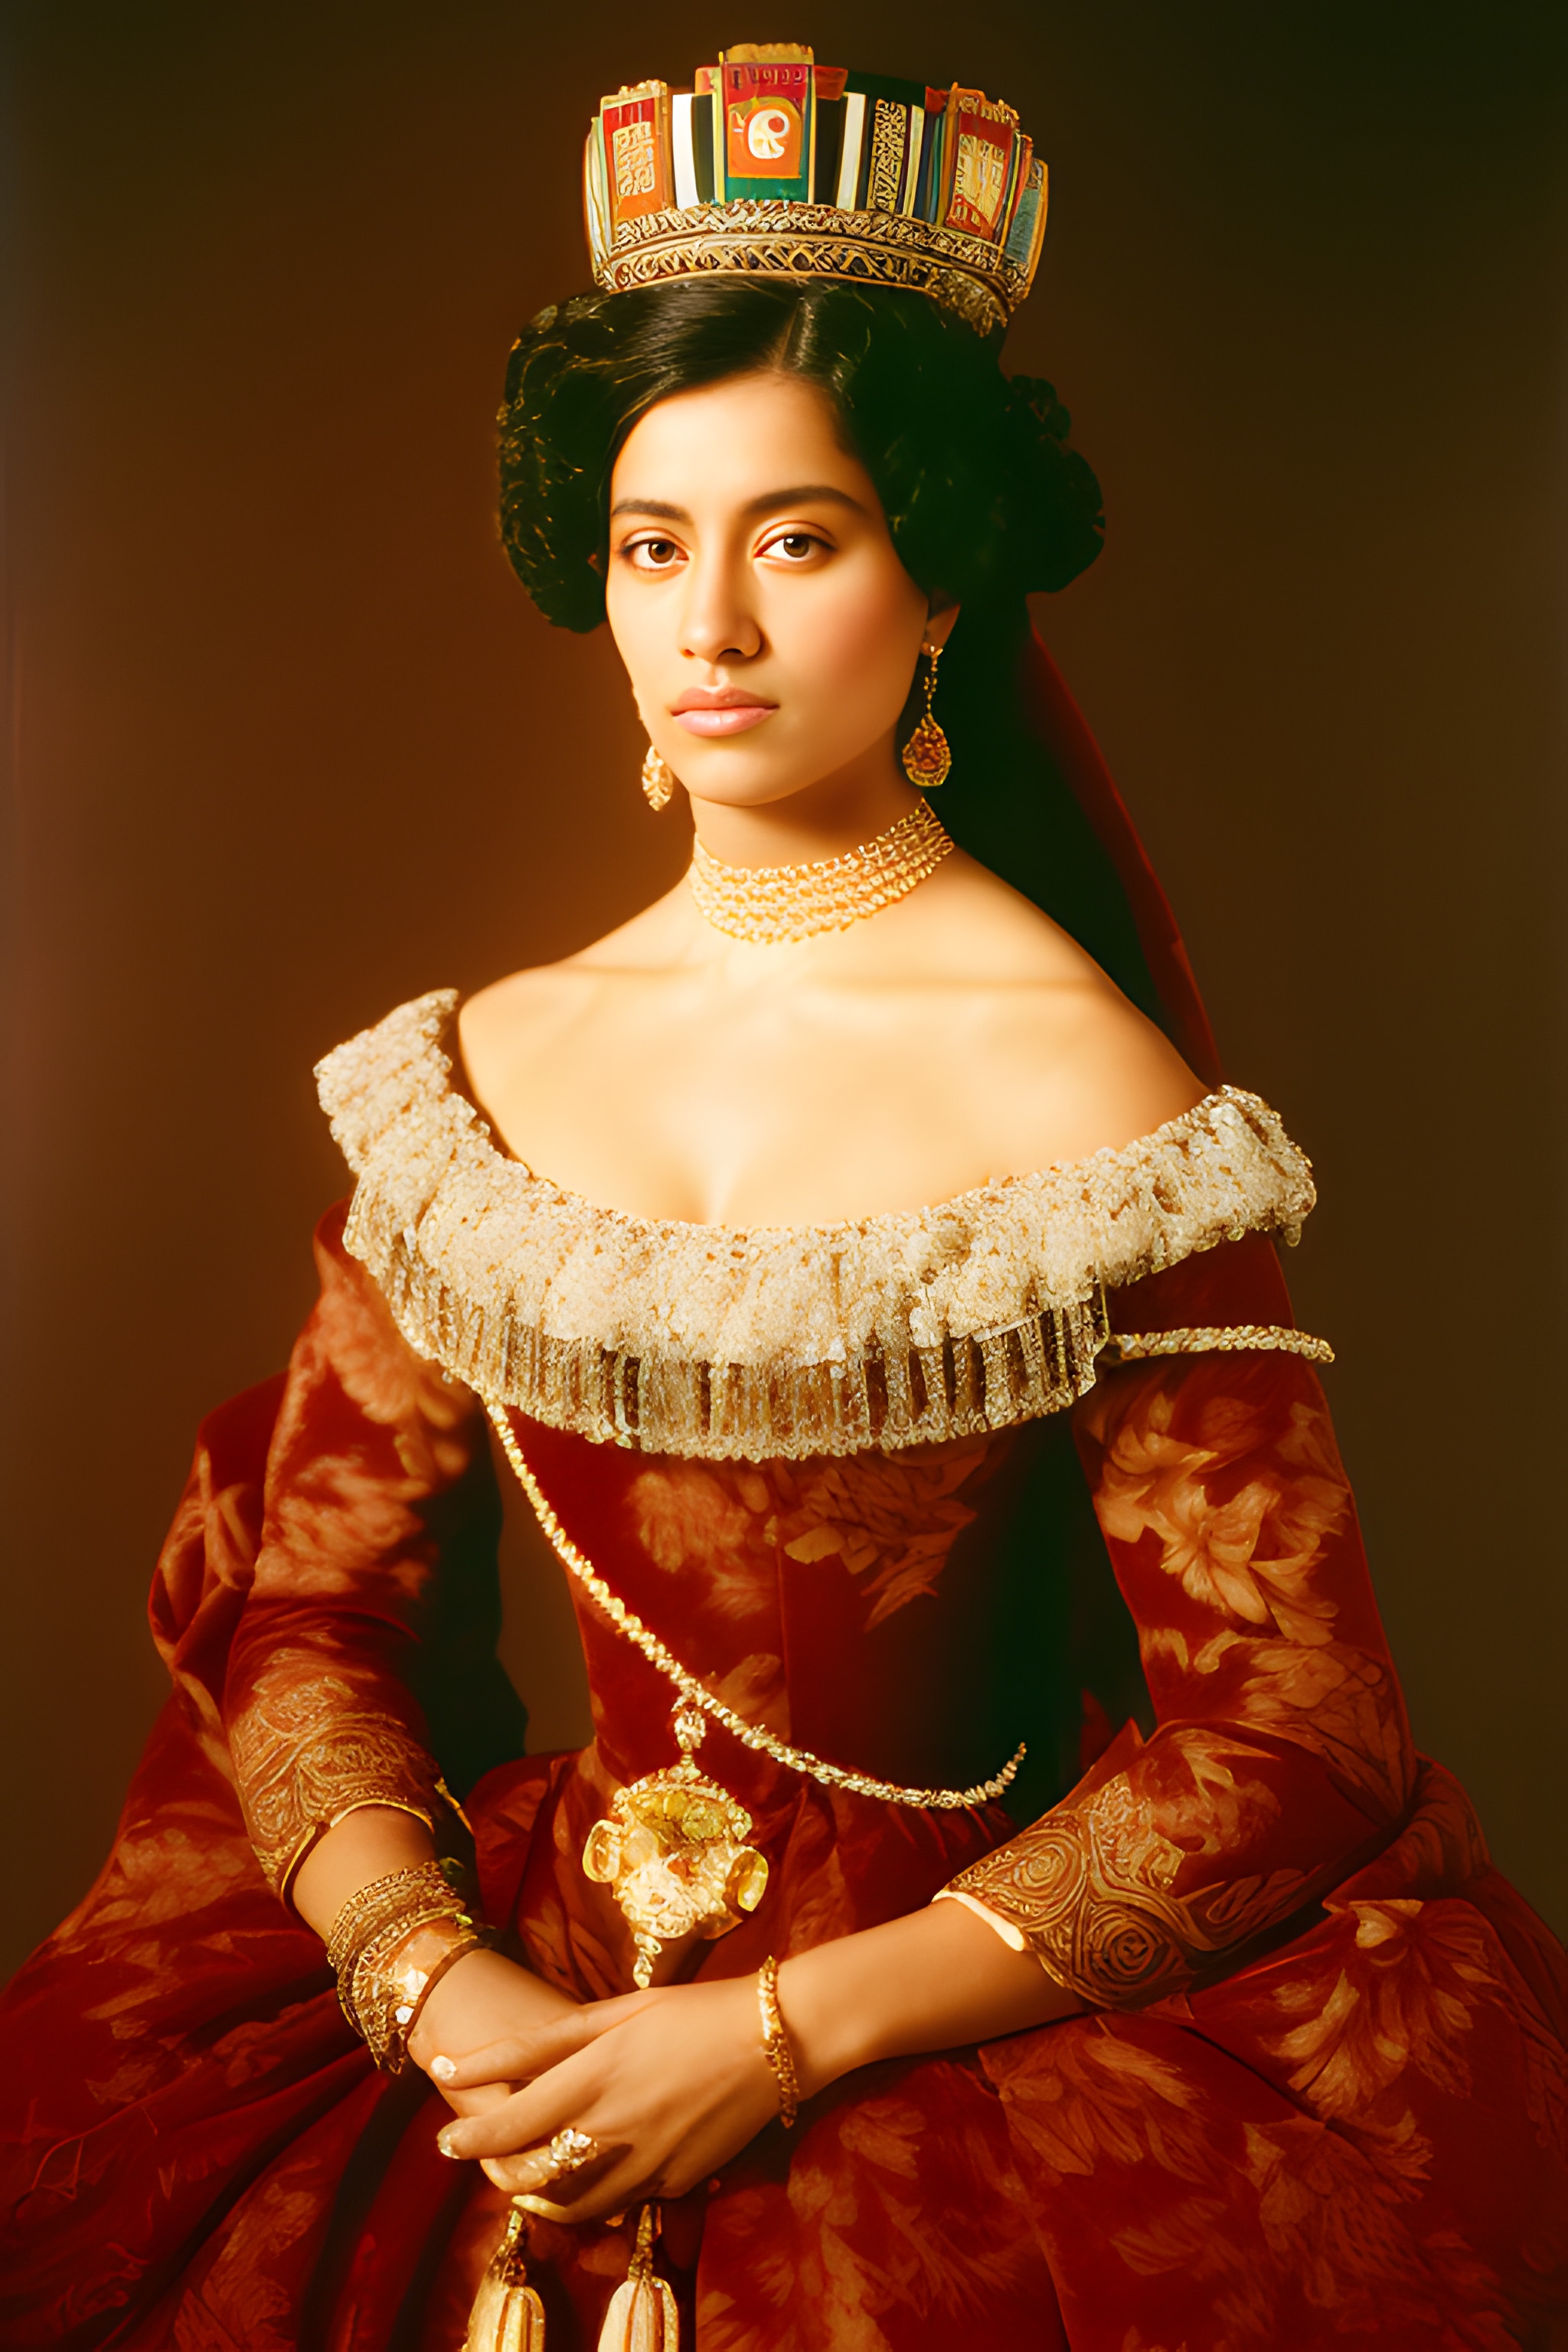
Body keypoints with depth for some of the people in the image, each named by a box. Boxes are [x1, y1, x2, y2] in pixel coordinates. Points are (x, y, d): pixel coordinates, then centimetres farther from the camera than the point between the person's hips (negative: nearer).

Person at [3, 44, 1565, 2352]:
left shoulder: (1096, 1102, -10)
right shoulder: (482, 1071, 4)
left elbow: (1280, 1749, -10)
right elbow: (303, 1601, 5)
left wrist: (792, 2035, -14)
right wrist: (433, 1984, -11)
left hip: (945, 2025, -3)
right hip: (520, 1987, 3)